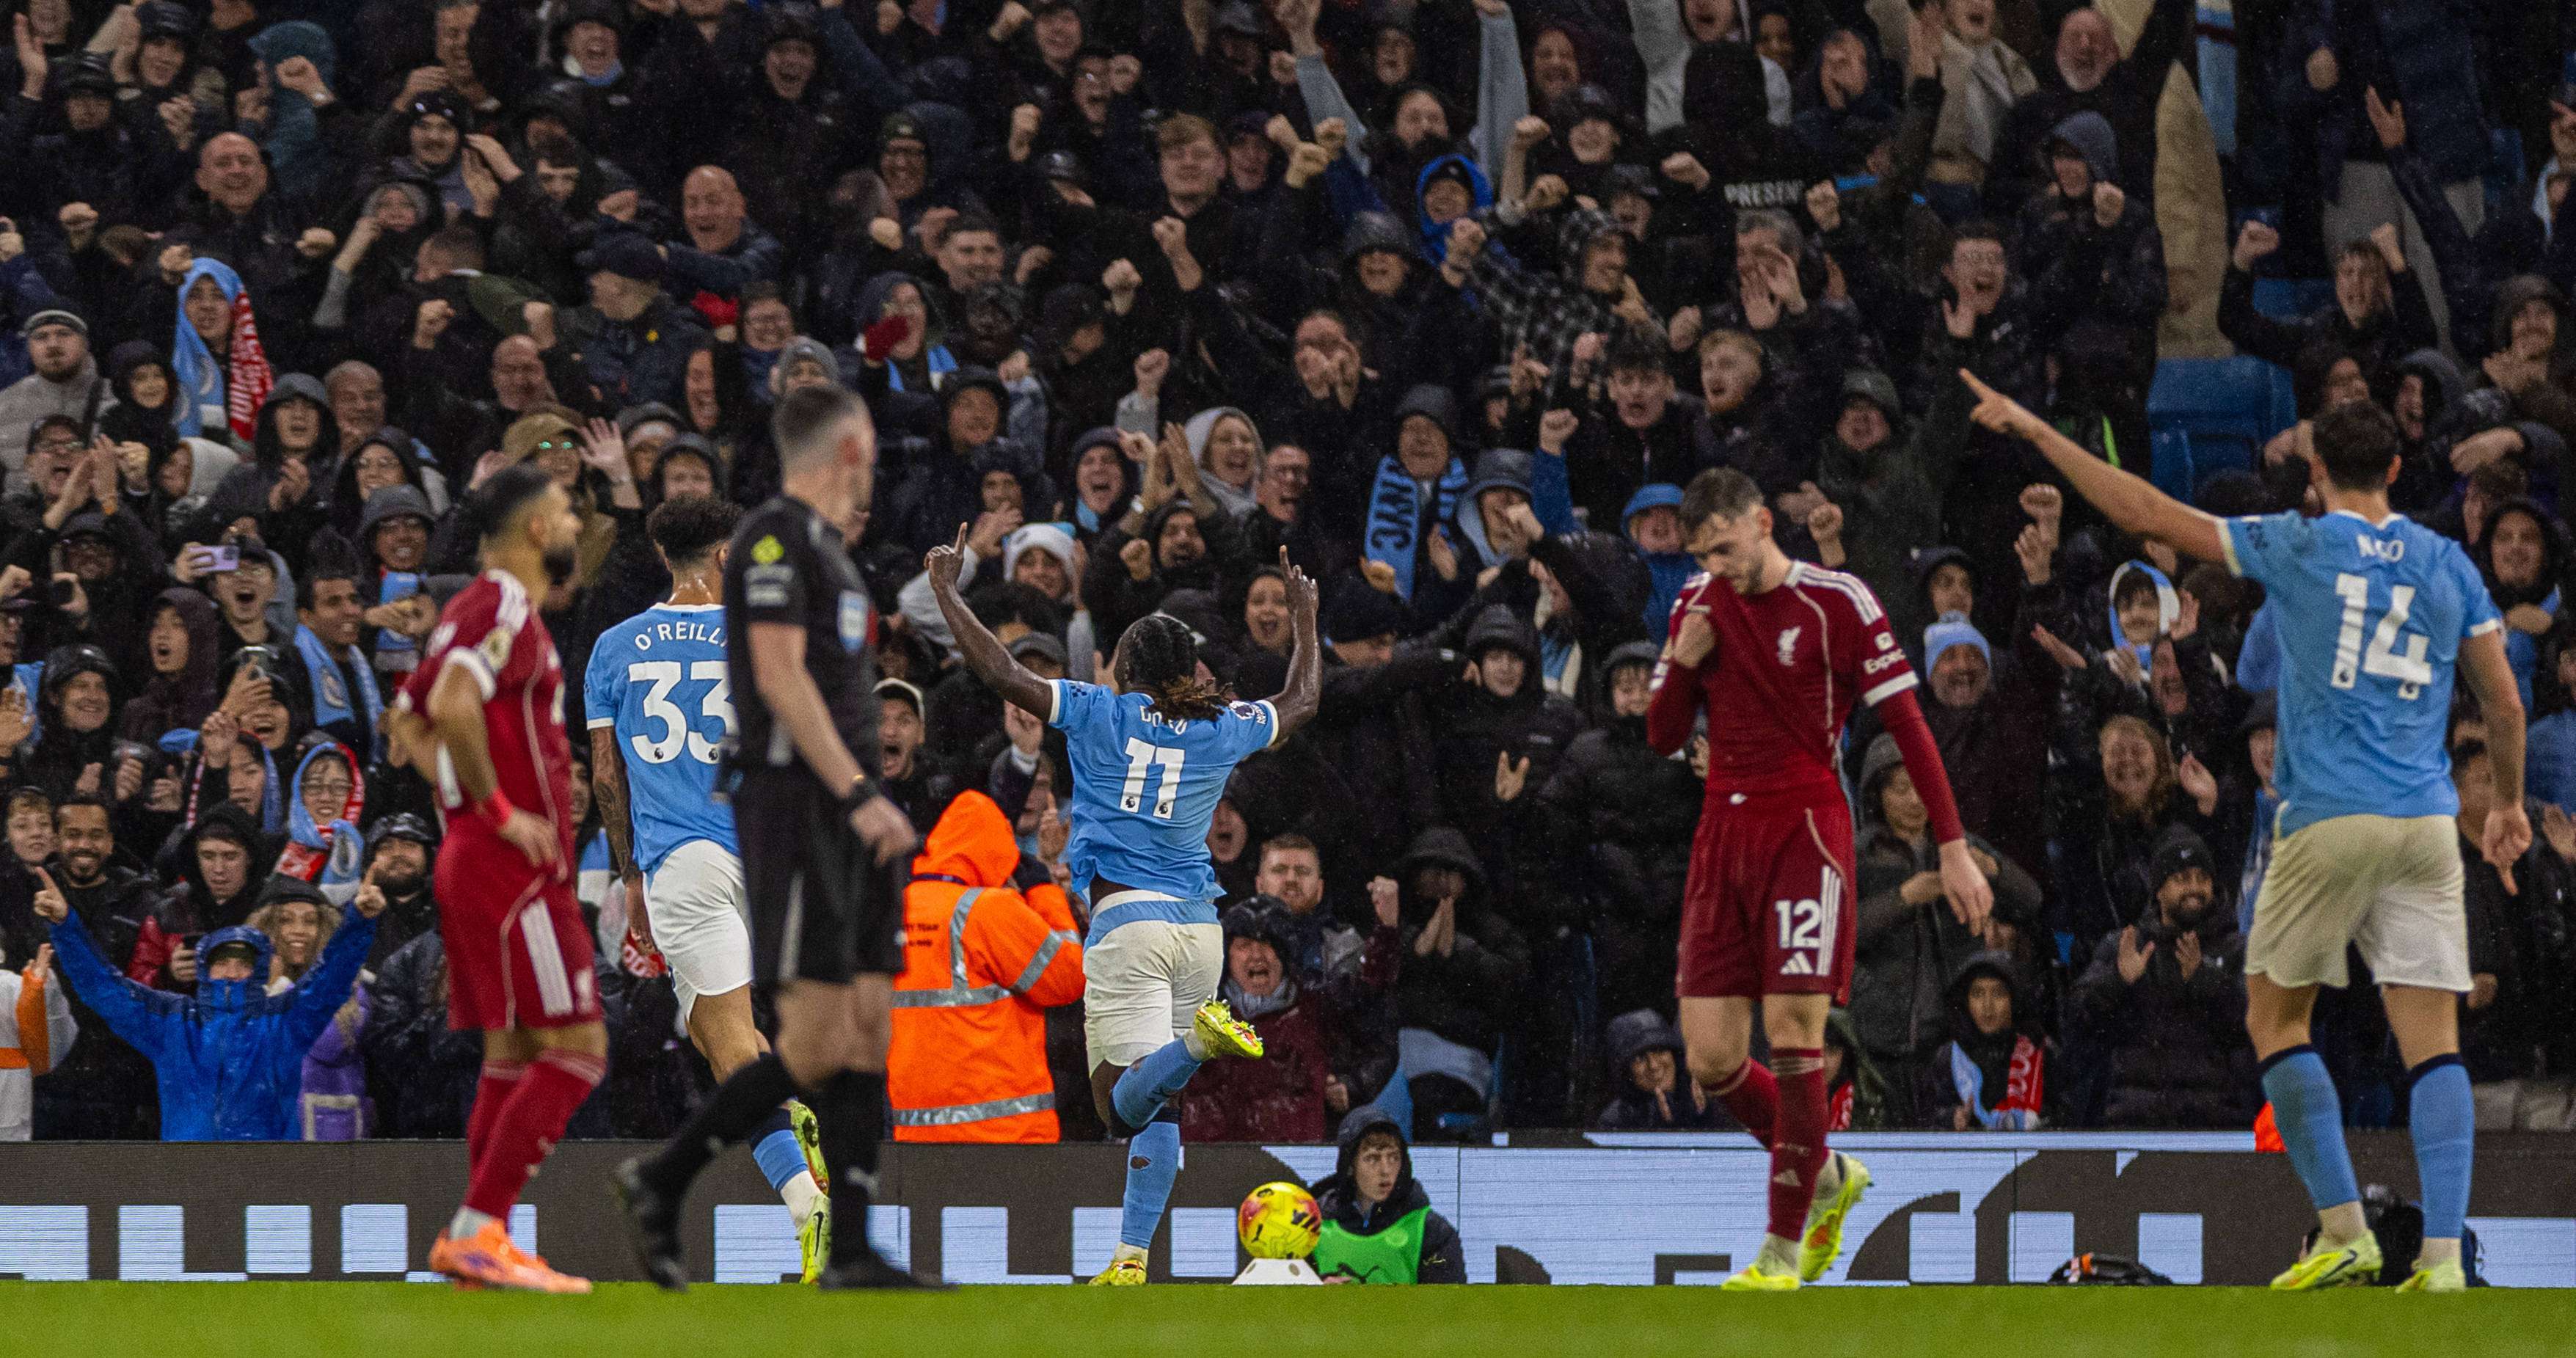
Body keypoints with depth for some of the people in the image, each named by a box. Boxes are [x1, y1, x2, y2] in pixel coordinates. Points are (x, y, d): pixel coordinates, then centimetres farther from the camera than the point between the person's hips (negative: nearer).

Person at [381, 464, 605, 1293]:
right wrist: (500, 811, -21)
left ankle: (476, 1239, 11)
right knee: (578, 1048, -10)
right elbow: (453, 706, -30)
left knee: (513, 1053, 13)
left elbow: (407, 721, 25)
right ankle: (480, 1229, -14)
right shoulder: (506, 610, -14)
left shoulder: (478, 608, 18)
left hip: (475, 858, 10)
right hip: (517, 871, -10)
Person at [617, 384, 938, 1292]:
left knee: (870, 1036, 3)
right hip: (796, 805, -10)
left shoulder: (824, 545, 20)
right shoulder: (774, 538, -9)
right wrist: (860, 793, -22)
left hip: (849, 815, 10)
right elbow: (780, 678, -18)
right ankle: (662, 1181, -1)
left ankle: (852, 1252, 1)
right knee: (819, 1041, -12)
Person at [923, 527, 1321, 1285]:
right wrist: (1305, 619, 46)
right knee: (1157, 1104, 10)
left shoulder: (1099, 714, 1)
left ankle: (1201, 1038, -42)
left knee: (1126, 1102, -13)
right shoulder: (1223, 731, 11)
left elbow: (1000, 672, -2)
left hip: (1128, 918, -5)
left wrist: (945, 590, 10)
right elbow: (1301, 701, 30)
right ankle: (1132, 1259, 2)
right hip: (1200, 925, 5)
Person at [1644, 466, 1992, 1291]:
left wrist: (1954, 848, -9)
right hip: (1723, 834, 5)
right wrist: (1683, 663, -5)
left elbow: (1907, 725, -5)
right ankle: (1828, 1177, 24)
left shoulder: (1837, 603, -5)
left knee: (1793, 1032, -13)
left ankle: (1786, 1245, -5)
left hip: (1805, 827, -5)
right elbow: (1662, 738, 15)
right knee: (1711, 1058, 0)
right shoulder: (1699, 605, 11)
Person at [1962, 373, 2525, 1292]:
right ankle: (2443, 1254, -10)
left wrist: (2033, 431, 4)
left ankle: (2344, 1234, 4)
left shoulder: (2299, 548, -2)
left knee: (2274, 1015, 11)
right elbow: (2504, 704, 12)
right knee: (2432, 1037, 0)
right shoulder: (2448, 565, 8)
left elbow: (2145, 515, -3)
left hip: (2327, 820, -3)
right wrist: (2509, 806, 29)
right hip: (2426, 824, 3)